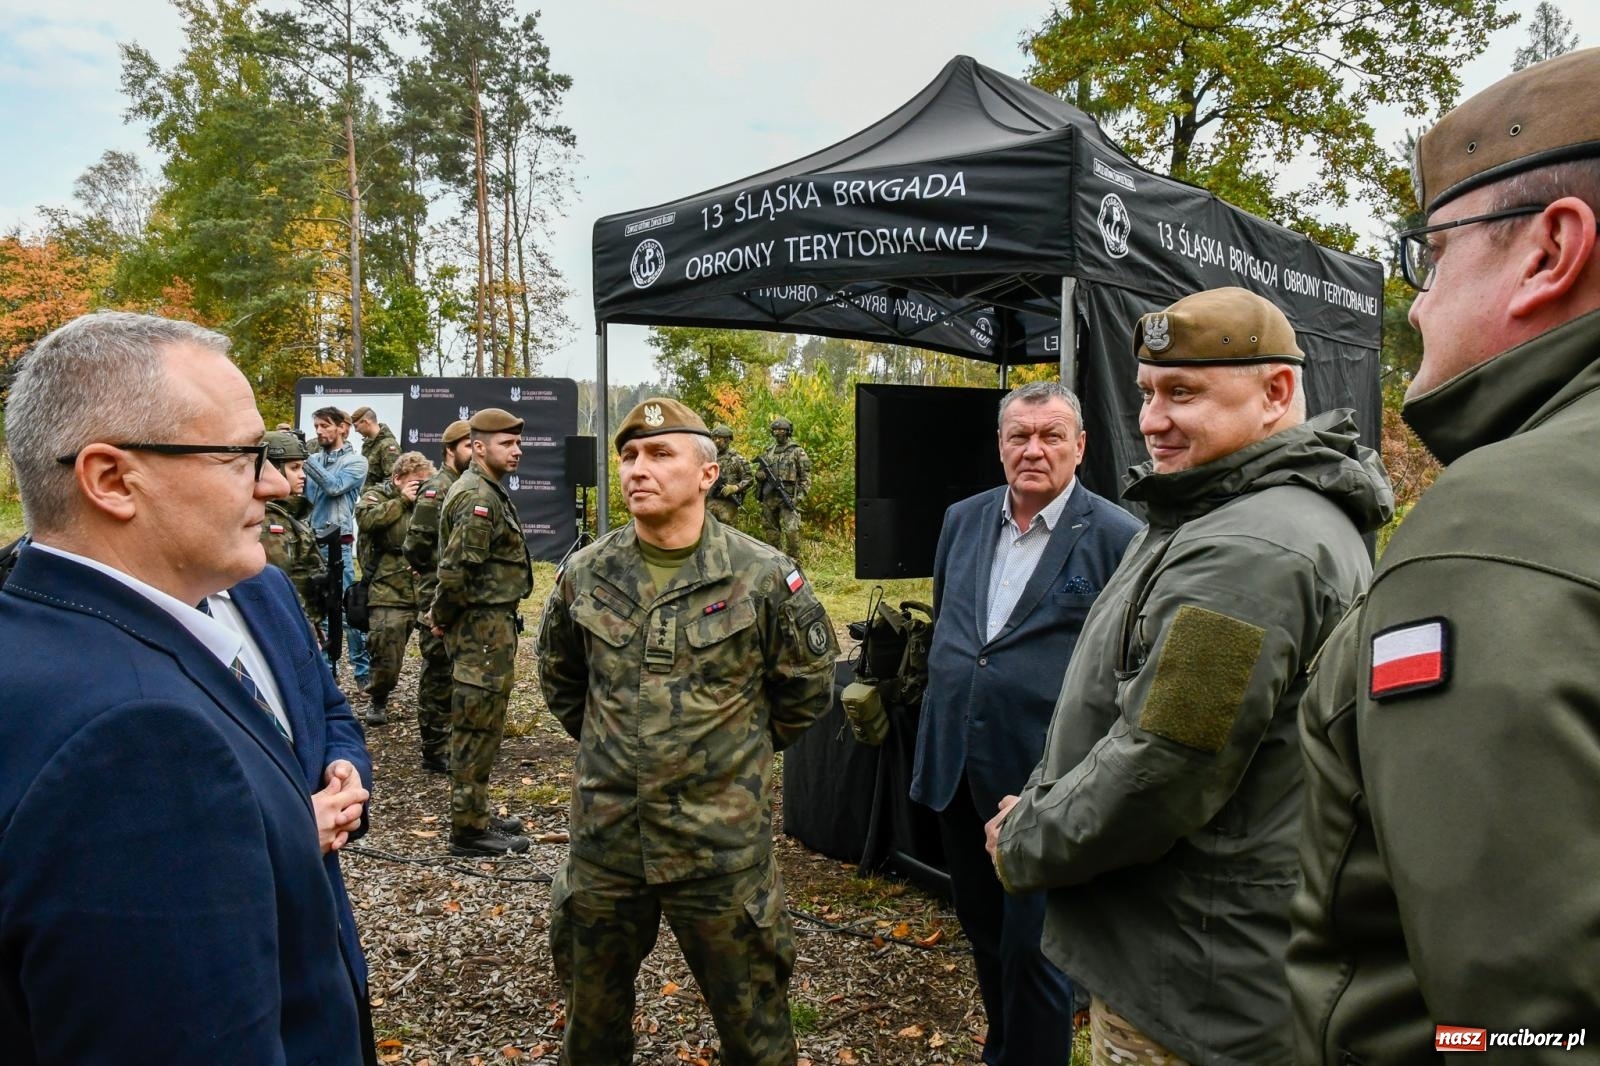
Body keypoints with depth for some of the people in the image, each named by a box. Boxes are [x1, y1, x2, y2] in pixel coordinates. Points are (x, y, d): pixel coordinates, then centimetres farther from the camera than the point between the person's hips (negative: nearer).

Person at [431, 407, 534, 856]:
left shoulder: (488, 492, 16)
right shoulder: (477, 498, -18)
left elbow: (456, 570, 21)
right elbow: (456, 570, -24)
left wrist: (442, 613, 15)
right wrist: (444, 615, -9)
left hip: (492, 623, 11)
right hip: (484, 625, -11)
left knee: (480, 727, 17)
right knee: (477, 728, -3)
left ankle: (477, 814, 28)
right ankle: (469, 829, 6)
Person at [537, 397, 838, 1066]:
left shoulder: (762, 576, -11)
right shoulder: (585, 575, -1)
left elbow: (808, 683, 3)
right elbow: (559, 678, 17)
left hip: (723, 842, -3)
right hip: (606, 836, 3)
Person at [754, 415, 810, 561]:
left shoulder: (797, 452, 1)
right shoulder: (767, 452, 15)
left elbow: (805, 476, -1)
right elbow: (758, 474, 21)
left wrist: (801, 496, -12)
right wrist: (762, 474, -3)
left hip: (788, 497, -5)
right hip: (769, 498, 5)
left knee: (791, 531, -13)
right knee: (771, 531, 9)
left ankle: (793, 560, -7)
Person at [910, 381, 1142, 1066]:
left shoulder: (1118, 538, -11)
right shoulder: (962, 520, 7)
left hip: (1043, 779, -6)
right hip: (957, 772, 6)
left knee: (1032, 950, 7)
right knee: (983, 932, 22)